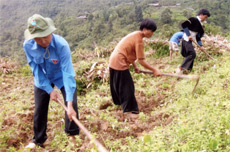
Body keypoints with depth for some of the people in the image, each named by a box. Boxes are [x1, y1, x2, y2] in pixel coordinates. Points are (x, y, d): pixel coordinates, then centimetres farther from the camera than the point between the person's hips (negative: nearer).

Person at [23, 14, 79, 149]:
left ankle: (73, 134, 16)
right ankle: (38, 140, 29)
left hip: (62, 77, -2)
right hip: (42, 79, 2)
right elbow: (36, 70, -16)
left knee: (72, 105, -10)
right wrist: (49, 90, -21)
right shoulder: (28, 45, -27)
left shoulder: (62, 45, -37)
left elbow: (67, 73, -39)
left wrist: (69, 104, -43)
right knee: (39, 110, 7)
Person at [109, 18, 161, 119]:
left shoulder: (135, 35, 11)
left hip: (114, 61, 10)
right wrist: (154, 70, -12)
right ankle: (128, 110, 5)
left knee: (119, 85, 24)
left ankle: (120, 102, 42)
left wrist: (135, 66, 12)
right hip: (119, 63, -10)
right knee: (127, 87, -3)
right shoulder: (138, 40, -19)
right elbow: (141, 60, -19)